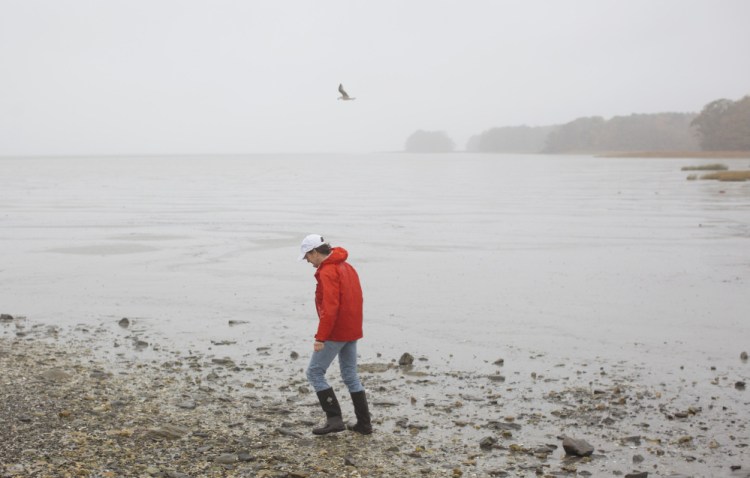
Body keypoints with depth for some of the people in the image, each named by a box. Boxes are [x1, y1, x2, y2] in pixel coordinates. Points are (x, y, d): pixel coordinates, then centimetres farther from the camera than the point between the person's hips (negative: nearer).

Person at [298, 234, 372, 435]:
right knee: (351, 376, 15)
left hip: (335, 333, -9)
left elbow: (330, 307, -24)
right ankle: (364, 423, 15)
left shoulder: (327, 272, -17)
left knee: (314, 373, 0)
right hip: (352, 331, 9)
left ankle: (334, 419, -5)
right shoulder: (347, 267, 13)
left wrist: (320, 337, -24)